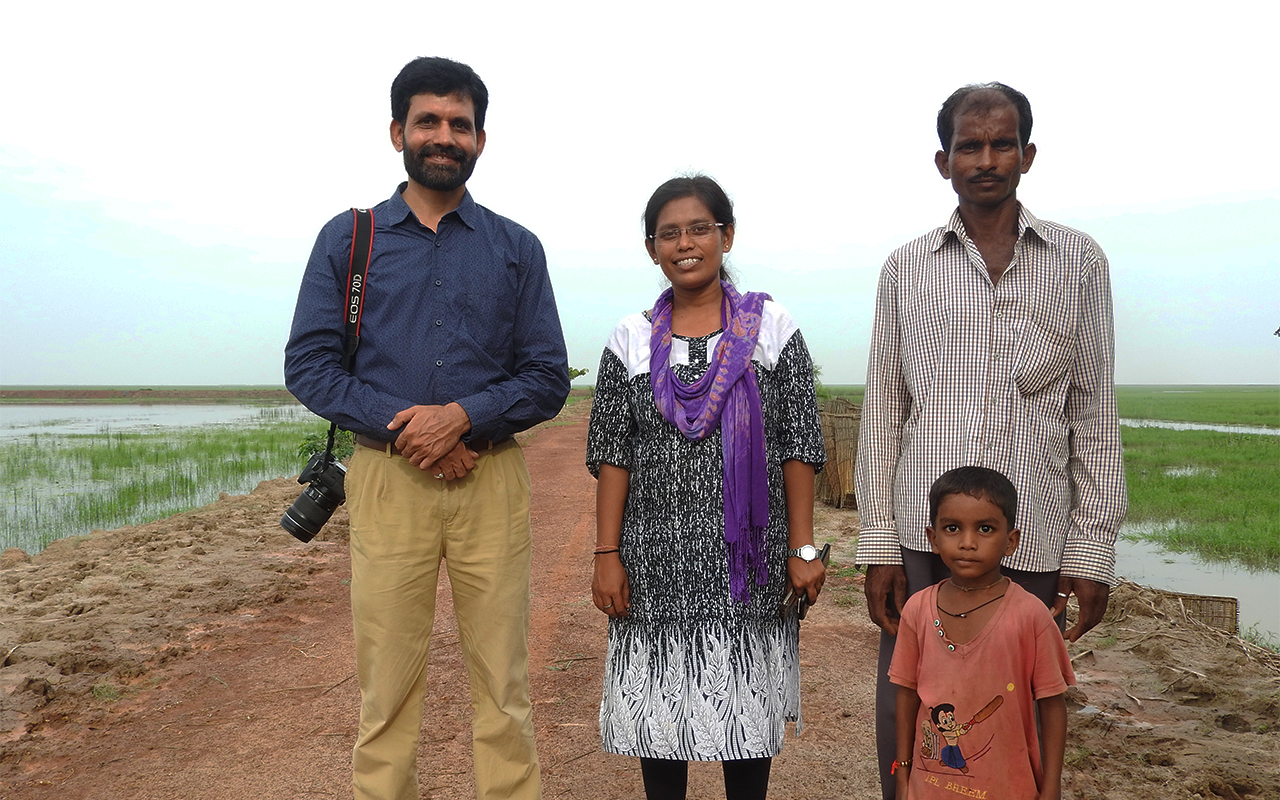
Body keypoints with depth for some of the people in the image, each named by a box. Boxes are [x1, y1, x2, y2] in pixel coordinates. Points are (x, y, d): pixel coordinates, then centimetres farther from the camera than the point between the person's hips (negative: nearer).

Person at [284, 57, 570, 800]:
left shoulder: (517, 249, 9)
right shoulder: (347, 238, 9)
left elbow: (549, 376, 5)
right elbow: (308, 362, 4)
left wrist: (464, 415, -12)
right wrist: (396, 425, -11)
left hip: (492, 480, 0)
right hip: (386, 478, 0)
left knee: (503, 682, 4)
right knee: (386, 684, 4)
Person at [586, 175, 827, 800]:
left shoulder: (772, 327, 1)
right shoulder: (631, 339, 4)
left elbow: (798, 445, 0)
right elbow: (611, 454, 3)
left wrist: (803, 548, -5)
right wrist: (606, 555, -3)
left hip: (747, 558, -1)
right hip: (656, 559, 1)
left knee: (748, 704, 8)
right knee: (660, 702, 9)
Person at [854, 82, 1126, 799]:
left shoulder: (1079, 261, 7)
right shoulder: (906, 268, 7)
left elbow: (1094, 415, 6)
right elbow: (884, 411, 6)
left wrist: (1093, 552, 0)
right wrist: (879, 544, 1)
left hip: (1034, 542, 0)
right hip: (922, 534, 0)